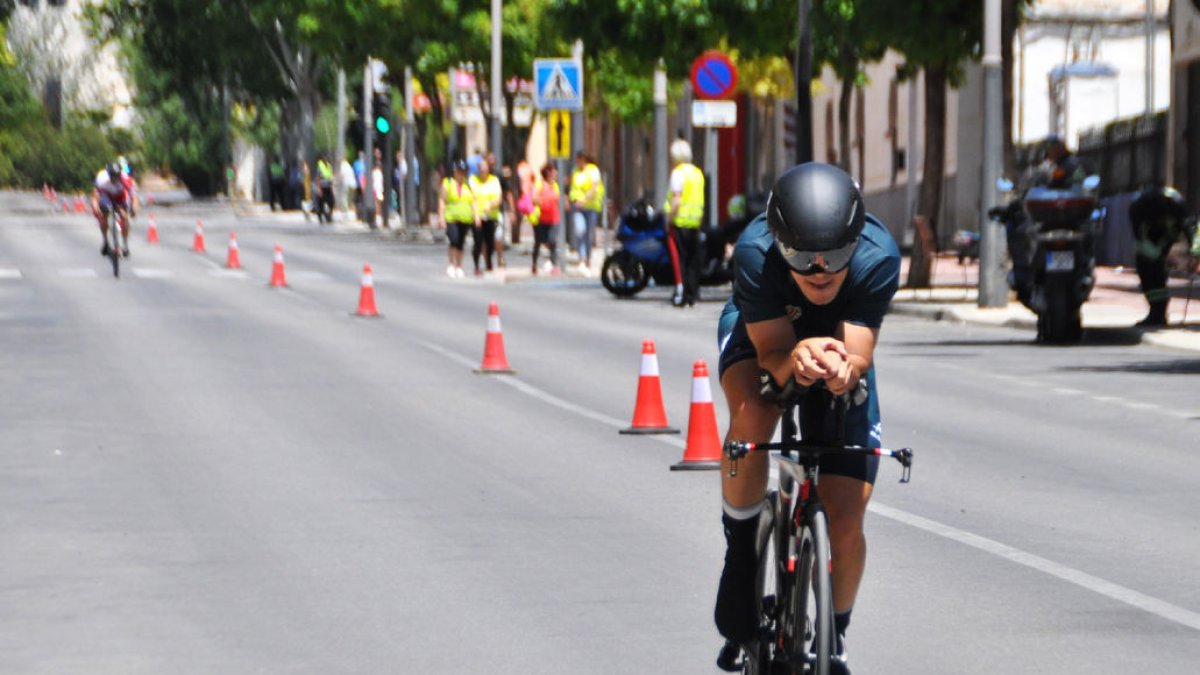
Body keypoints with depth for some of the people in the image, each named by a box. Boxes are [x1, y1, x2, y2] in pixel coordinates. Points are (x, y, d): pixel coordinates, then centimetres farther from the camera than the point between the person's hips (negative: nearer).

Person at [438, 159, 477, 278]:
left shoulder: (468, 185, 10)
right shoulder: (447, 184, 3)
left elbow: (473, 201, 9)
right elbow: (442, 201, 1)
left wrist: (476, 215, -4)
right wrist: (441, 216, -7)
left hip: (465, 218, 3)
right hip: (451, 218, -3)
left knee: (460, 243, 7)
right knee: (454, 240, -18)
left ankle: (459, 267, 16)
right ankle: (451, 265, -5)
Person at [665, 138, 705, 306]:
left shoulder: (678, 172, -11)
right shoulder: (698, 173, 11)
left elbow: (677, 200, -17)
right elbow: (702, 201, 14)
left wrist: (669, 218, -10)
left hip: (679, 222, -7)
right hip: (695, 222, 7)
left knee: (679, 258, -3)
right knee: (693, 260, 10)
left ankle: (681, 293, -7)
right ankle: (693, 295, 12)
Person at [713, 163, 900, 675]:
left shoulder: (878, 257, -36)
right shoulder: (755, 252, -38)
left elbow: (860, 354, -35)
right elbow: (772, 353, -35)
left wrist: (844, 367, -59)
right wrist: (796, 360, -57)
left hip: (838, 347, 1)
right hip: (761, 333, -1)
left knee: (846, 518, -8)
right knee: (752, 416, -37)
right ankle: (740, 549, -13)